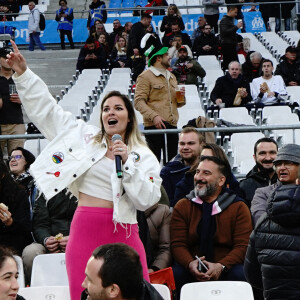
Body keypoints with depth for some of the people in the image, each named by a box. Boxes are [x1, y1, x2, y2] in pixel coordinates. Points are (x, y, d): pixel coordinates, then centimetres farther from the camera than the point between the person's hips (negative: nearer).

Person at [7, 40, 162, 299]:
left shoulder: (143, 157, 6)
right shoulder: (84, 137, 11)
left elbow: (146, 200, -4)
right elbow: (46, 108, 13)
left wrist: (127, 162, -10)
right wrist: (23, 74, 7)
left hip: (122, 232, -1)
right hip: (85, 229, 1)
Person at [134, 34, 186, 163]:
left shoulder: (171, 77, 23)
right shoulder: (145, 76, -2)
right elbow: (139, 102, -12)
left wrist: (181, 97, 6)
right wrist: (154, 116, -24)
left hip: (172, 125, 7)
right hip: (154, 126, -7)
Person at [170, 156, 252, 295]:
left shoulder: (238, 207, 4)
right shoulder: (182, 206, 10)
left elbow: (242, 246, -5)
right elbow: (177, 244, 1)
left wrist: (221, 266, -24)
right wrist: (190, 263, -22)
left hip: (226, 268, -1)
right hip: (192, 268, 1)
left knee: (241, 274, -33)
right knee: (175, 273, -31)